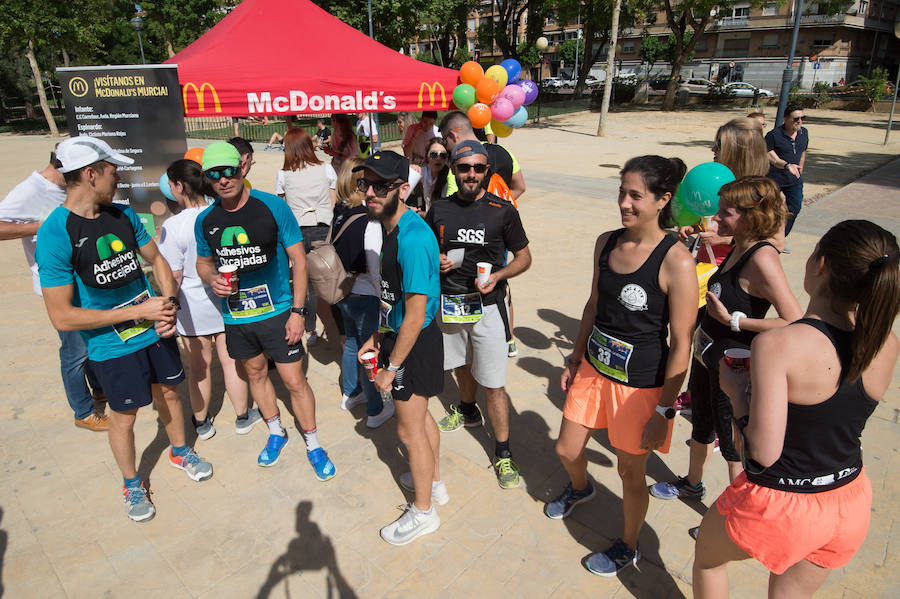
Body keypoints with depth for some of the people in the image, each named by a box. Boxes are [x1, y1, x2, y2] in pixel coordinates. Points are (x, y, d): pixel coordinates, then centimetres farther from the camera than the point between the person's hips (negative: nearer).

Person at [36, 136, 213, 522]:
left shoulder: (123, 215, -3)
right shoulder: (55, 235, -22)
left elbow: (156, 260, 9)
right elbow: (62, 317, -23)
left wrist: (169, 302, -9)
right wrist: (138, 311, -22)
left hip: (157, 330, 5)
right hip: (113, 346, -5)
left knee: (168, 392, 22)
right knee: (123, 417, 13)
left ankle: (179, 451, 48)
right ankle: (131, 484, 38)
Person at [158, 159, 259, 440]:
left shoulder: (173, 226, -20)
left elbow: (173, 277, -14)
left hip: (193, 307, -2)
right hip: (227, 301, 3)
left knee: (199, 366, 15)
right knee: (231, 361, 15)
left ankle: (201, 422, 33)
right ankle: (242, 417, 29)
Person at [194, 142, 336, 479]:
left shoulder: (273, 207, -12)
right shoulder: (206, 220, -1)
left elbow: (298, 259, -9)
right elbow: (203, 261, 16)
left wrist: (297, 310, -13)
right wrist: (212, 279, -9)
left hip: (277, 312, -4)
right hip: (235, 316, 5)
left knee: (294, 381, -2)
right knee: (256, 374, 20)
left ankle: (313, 444, 20)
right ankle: (276, 432, 43)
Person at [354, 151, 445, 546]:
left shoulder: (412, 239, -28)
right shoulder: (394, 227, 4)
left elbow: (414, 317, -27)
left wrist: (391, 367, -19)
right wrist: (378, 336, 16)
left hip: (414, 344, -10)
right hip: (400, 334, 10)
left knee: (409, 430, 7)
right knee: (420, 415, 25)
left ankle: (423, 512, 29)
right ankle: (433, 482, 47)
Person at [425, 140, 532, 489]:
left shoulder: (503, 211, -7)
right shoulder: (439, 210, 3)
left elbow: (524, 257, 0)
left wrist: (497, 275, -18)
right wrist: (435, 261, -8)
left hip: (487, 306, -4)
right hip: (449, 303, 4)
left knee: (493, 384, -3)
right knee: (462, 365, 25)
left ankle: (503, 453, 11)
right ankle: (467, 410, 53)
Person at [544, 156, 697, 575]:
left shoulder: (676, 262, -21)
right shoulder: (606, 243, -2)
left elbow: (681, 344, -17)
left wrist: (664, 411, -15)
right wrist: (575, 359, 15)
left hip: (641, 384, -6)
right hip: (593, 368, 6)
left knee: (630, 471, 14)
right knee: (566, 450, 20)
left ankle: (628, 547, 43)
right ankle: (579, 488, 58)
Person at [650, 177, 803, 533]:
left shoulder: (762, 257, -26)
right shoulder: (738, 248, 0)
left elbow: (795, 323, -30)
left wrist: (734, 320, -25)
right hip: (708, 356, 9)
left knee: (731, 443, 11)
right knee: (701, 426, 27)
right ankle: (692, 484, 51)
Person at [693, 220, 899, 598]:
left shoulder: (777, 345, -28)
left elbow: (763, 451, -25)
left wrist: (734, 389, -11)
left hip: (780, 504, -5)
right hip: (851, 500, 6)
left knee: (708, 556, 27)